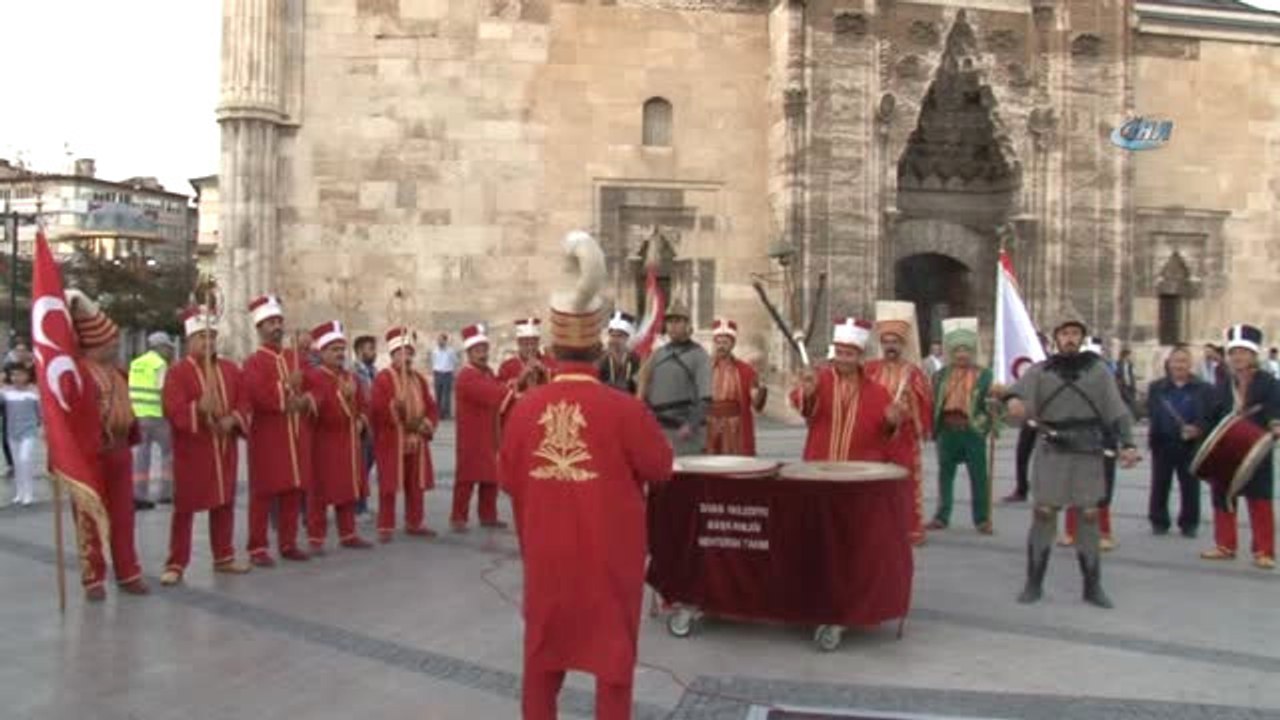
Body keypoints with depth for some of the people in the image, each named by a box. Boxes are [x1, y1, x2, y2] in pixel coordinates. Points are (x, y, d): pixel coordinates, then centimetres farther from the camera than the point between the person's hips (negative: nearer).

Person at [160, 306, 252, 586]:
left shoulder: (231, 369, 9)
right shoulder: (177, 373, -7)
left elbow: (244, 402, 7)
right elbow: (173, 410, -16)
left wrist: (233, 419, -12)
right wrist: (199, 409, -32)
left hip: (225, 448, 5)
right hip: (191, 451, -5)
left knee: (225, 504, 11)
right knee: (185, 507, 0)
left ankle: (224, 558, 22)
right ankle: (176, 564, 7)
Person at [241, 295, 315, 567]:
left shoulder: (297, 356, 14)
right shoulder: (254, 362, -5)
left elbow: (313, 388, 12)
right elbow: (257, 396, -19)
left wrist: (305, 401, -8)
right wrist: (287, 387, -16)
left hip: (297, 435, 6)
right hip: (267, 437, -6)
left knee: (294, 490, 8)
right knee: (263, 493, -2)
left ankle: (288, 544, 18)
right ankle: (258, 549, 3)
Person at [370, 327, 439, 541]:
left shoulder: (420, 379, 12)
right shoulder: (383, 378, -7)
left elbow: (432, 407, 12)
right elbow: (378, 409, -15)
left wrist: (428, 425, -6)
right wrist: (397, 409, -31)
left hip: (416, 442, 6)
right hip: (391, 442, -6)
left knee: (417, 485, 10)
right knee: (389, 486, -2)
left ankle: (414, 524, 21)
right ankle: (385, 527, 6)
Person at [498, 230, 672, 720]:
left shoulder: (524, 410, -6)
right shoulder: (624, 410, -17)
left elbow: (512, 483, 5)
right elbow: (661, 469, -4)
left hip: (547, 555, 4)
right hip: (611, 557, -3)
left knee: (543, 655, 18)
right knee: (613, 658, 9)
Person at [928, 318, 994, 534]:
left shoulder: (983, 374, 4)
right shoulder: (941, 374, 11)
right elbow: (933, 401, 9)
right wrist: (931, 426, -1)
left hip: (972, 430, -2)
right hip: (947, 428, 2)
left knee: (979, 475, 2)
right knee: (945, 473, 9)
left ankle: (982, 519, 12)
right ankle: (942, 516, 18)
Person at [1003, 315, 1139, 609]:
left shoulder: (1097, 369, 7)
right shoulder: (1041, 370, 6)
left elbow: (1117, 410, 3)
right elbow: (1020, 389, -12)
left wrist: (1127, 443, -9)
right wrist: (1013, 400, -36)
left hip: (1088, 452, 1)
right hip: (1051, 451, 0)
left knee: (1089, 516, 5)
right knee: (1043, 514, 0)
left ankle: (1093, 586, 15)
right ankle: (1034, 583, 9)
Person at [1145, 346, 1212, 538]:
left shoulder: (1204, 389, 4)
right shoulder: (1156, 387, 8)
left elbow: (1211, 417, -2)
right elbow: (1150, 413, 3)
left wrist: (1198, 430, -19)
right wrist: (1152, 436, -11)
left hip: (1191, 445, -1)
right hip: (1163, 444, 1)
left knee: (1190, 487, 5)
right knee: (1160, 485, 6)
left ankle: (1189, 524, 16)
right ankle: (1159, 522, 18)